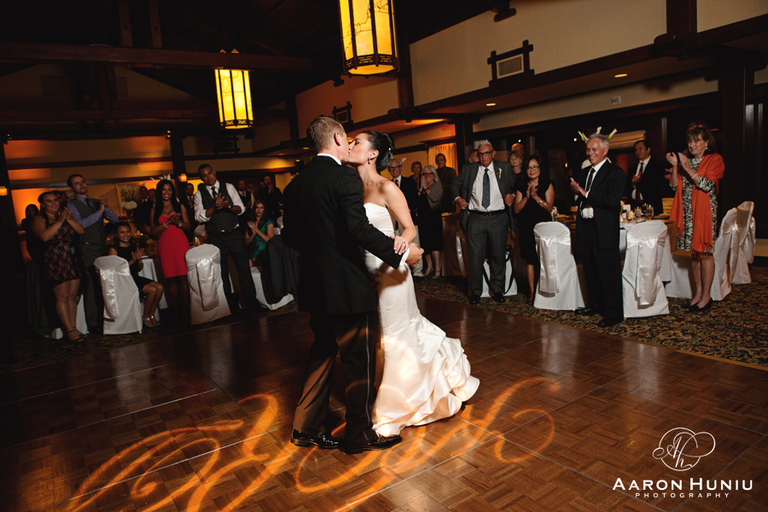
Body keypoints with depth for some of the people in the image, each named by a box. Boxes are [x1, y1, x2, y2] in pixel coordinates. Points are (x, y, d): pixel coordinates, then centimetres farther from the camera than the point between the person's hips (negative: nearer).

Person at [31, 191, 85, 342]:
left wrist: (69, 219, -11)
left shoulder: (65, 214, 13)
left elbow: (81, 231, 3)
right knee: (62, 296, -7)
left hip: (72, 260, 5)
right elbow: (44, 236, -20)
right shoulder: (39, 219, 0)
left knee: (73, 296, 5)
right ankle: (69, 329, -1)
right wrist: (59, 221, -19)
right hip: (54, 262, -5)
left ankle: (73, 327, 10)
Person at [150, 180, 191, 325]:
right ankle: (176, 313, 5)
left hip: (181, 243, -1)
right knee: (171, 280, -1)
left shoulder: (180, 207, 13)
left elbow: (188, 227, 10)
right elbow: (154, 231, 5)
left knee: (183, 278, -7)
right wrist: (168, 222, -7)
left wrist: (178, 222, -10)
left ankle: (185, 313, -4)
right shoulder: (155, 211, 13)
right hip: (165, 246, 1)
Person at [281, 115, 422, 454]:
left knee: (322, 354, 21)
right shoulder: (345, 178, -14)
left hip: (315, 286, 8)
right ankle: (361, 435, 22)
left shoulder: (296, 184, 8)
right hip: (346, 286, -8)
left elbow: (289, 236, 12)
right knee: (360, 361, 7)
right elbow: (359, 228, -25)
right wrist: (400, 253, -17)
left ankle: (306, 428, 31)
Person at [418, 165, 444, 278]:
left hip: (434, 216, -5)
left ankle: (438, 268, -5)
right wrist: (421, 187, -3)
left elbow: (435, 198, -15)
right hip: (422, 217, 5)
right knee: (424, 242, 6)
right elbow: (416, 199, 4)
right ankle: (429, 266, 17)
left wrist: (426, 187, -7)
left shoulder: (437, 185, 2)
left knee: (434, 242, -9)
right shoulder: (421, 186, 16)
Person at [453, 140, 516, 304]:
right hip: (476, 218, 0)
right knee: (475, 256, 0)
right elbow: (455, 185, 17)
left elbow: (516, 185, 15)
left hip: (498, 218, 0)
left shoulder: (504, 168, 7)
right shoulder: (468, 169, 7)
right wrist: (458, 198, 0)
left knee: (498, 255, 8)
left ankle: (497, 290, 22)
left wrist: (512, 195, -5)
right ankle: (475, 291, 13)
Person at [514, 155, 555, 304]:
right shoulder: (522, 186, 8)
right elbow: (517, 209, 4)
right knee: (530, 259, 3)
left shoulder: (547, 185, 2)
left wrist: (536, 197, -17)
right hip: (526, 227, 2)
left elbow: (550, 207, -6)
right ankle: (532, 291, 8)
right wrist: (526, 197, -11)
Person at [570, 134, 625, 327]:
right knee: (590, 271, 16)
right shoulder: (584, 172, 15)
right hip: (586, 228, 7)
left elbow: (613, 200, -20)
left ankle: (613, 313, 8)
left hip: (604, 230, -7)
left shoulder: (615, 172, -8)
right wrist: (576, 192, -6)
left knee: (609, 273, -1)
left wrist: (586, 193, -21)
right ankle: (595, 304, 32)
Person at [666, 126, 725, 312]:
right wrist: (675, 166, -4)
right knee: (694, 253, 8)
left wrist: (687, 168, -18)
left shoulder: (715, 160, -2)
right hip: (688, 212, 5)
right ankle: (697, 293, 15)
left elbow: (707, 185, -15)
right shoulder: (686, 161, 15)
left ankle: (706, 296, 5)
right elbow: (675, 186, 7)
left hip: (704, 212, -5)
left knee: (704, 252, -3)